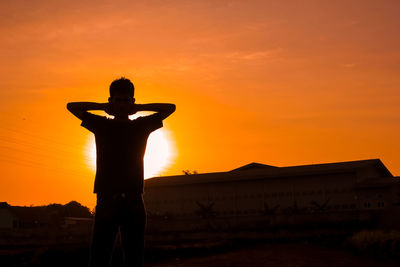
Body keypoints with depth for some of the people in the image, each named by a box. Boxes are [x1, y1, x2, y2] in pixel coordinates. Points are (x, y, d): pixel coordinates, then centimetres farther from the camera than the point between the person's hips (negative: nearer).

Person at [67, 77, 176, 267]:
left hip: (133, 200, 1)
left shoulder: (141, 125, 11)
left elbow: (170, 108, 14)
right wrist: (104, 107, 12)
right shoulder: (101, 125, 11)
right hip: (106, 199, 0)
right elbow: (72, 106, 14)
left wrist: (138, 108, 11)